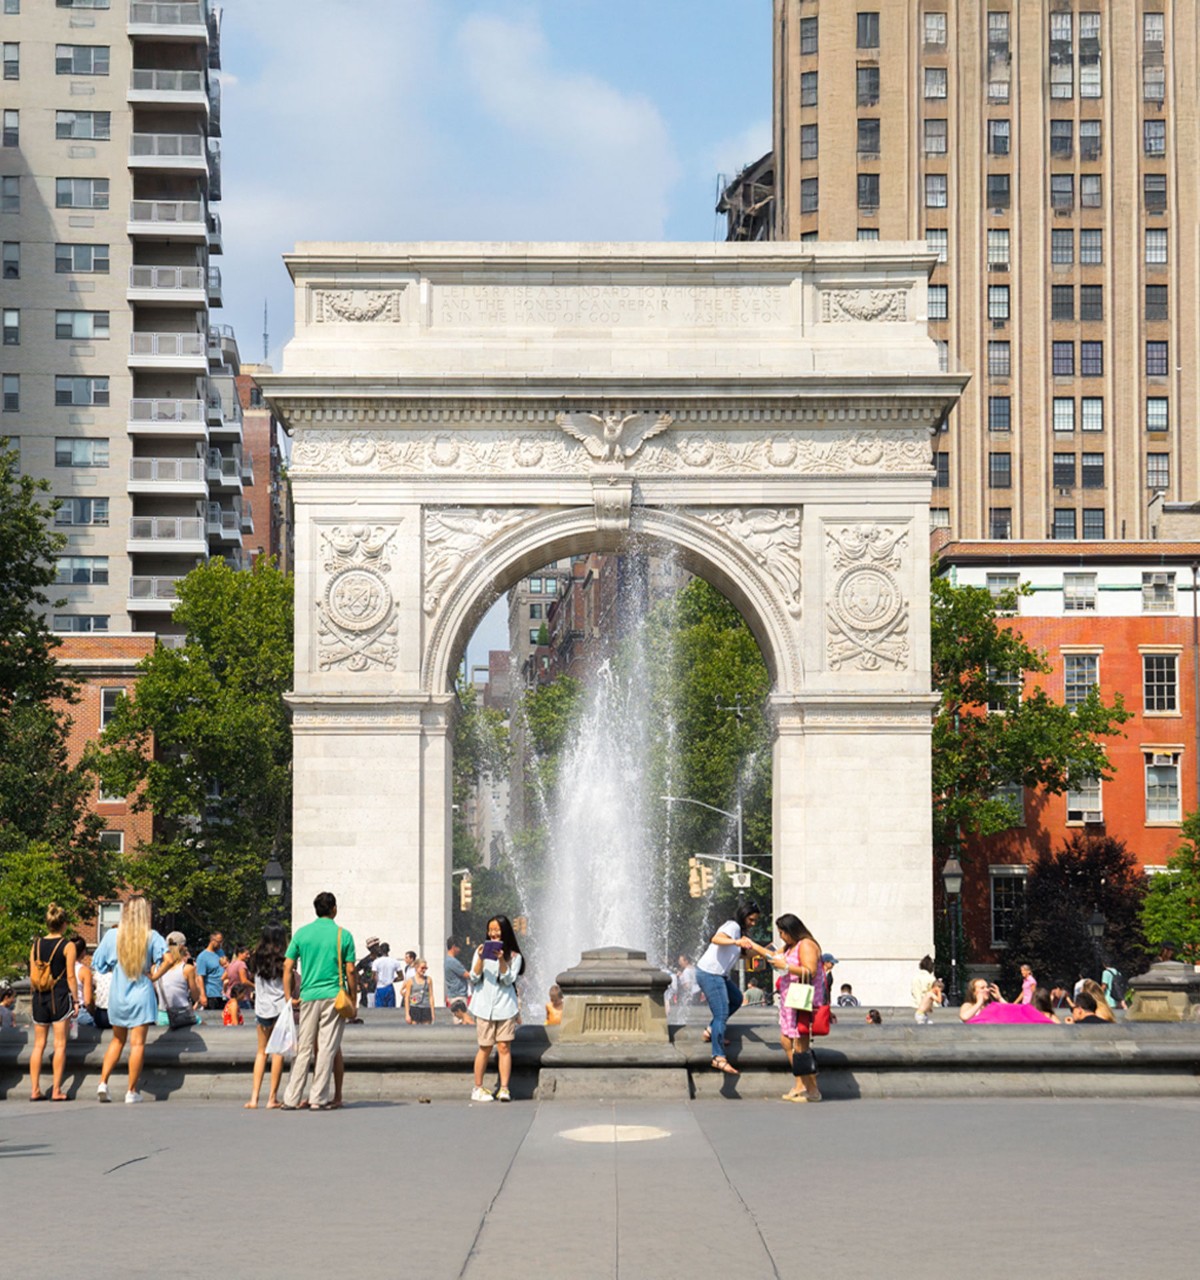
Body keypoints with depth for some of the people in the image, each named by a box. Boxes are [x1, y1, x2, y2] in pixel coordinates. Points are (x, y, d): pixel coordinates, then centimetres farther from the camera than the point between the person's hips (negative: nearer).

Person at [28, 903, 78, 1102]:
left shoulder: (36, 944, 5)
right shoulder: (67, 946, -7)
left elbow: (33, 975, 8)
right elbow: (70, 976, -8)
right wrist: (75, 1000, 0)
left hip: (40, 997, 4)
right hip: (60, 996, -4)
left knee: (38, 1044, 10)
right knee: (60, 1045, 0)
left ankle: (35, 1090, 8)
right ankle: (56, 1091, -2)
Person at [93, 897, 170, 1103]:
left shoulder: (112, 936, -4)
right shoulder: (151, 937, -9)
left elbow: (99, 964, 1)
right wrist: (154, 977, -10)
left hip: (117, 994, 3)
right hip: (141, 994, -3)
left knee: (117, 1040, 18)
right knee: (137, 1043, 3)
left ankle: (103, 1083, 7)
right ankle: (132, 1092, 5)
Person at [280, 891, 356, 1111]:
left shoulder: (302, 933, 5)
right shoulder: (343, 935, -1)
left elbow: (287, 967, 2)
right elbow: (350, 971, -2)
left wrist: (289, 997, 6)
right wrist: (353, 1000, 6)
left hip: (309, 996, 2)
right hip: (334, 996, -2)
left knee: (303, 1049, 8)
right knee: (327, 1048, 1)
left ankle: (291, 1099, 6)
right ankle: (318, 1099, 0)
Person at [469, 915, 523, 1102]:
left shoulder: (514, 956, 6)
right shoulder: (481, 951, 10)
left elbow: (509, 979, -5)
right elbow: (473, 979, 4)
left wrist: (501, 960, -18)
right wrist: (481, 959, -10)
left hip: (505, 1006, 0)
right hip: (484, 1006, 1)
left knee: (504, 1047, -6)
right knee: (485, 1048, 0)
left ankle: (504, 1088, -7)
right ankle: (478, 1088, 7)